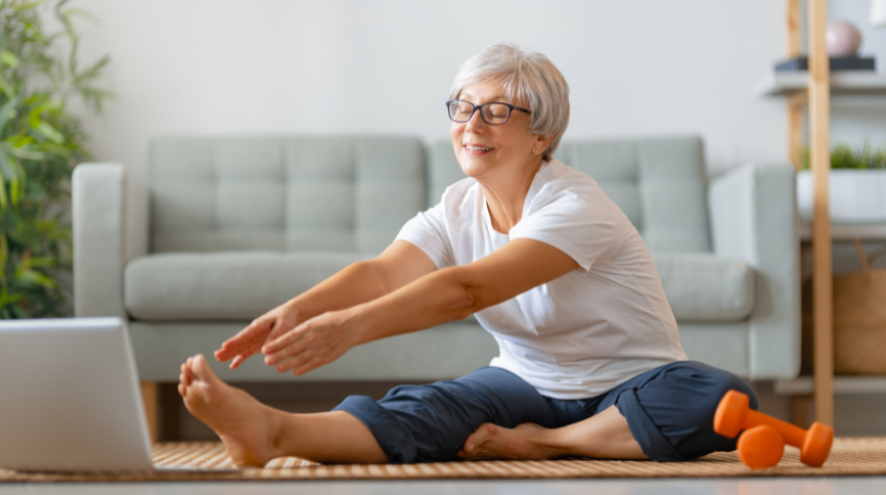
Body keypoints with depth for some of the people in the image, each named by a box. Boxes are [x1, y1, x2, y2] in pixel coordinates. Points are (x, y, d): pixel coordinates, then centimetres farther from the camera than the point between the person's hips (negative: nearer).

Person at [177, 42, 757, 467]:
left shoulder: (576, 208, -22)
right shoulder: (455, 212, -1)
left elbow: (468, 289, -38)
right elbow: (382, 272, -20)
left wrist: (352, 326, -51)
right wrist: (297, 311, -41)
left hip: (626, 390, -3)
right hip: (527, 383, 4)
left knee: (721, 397, -35)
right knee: (427, 407, -28)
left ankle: (543, 444, -26)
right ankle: (274, 431, -52)